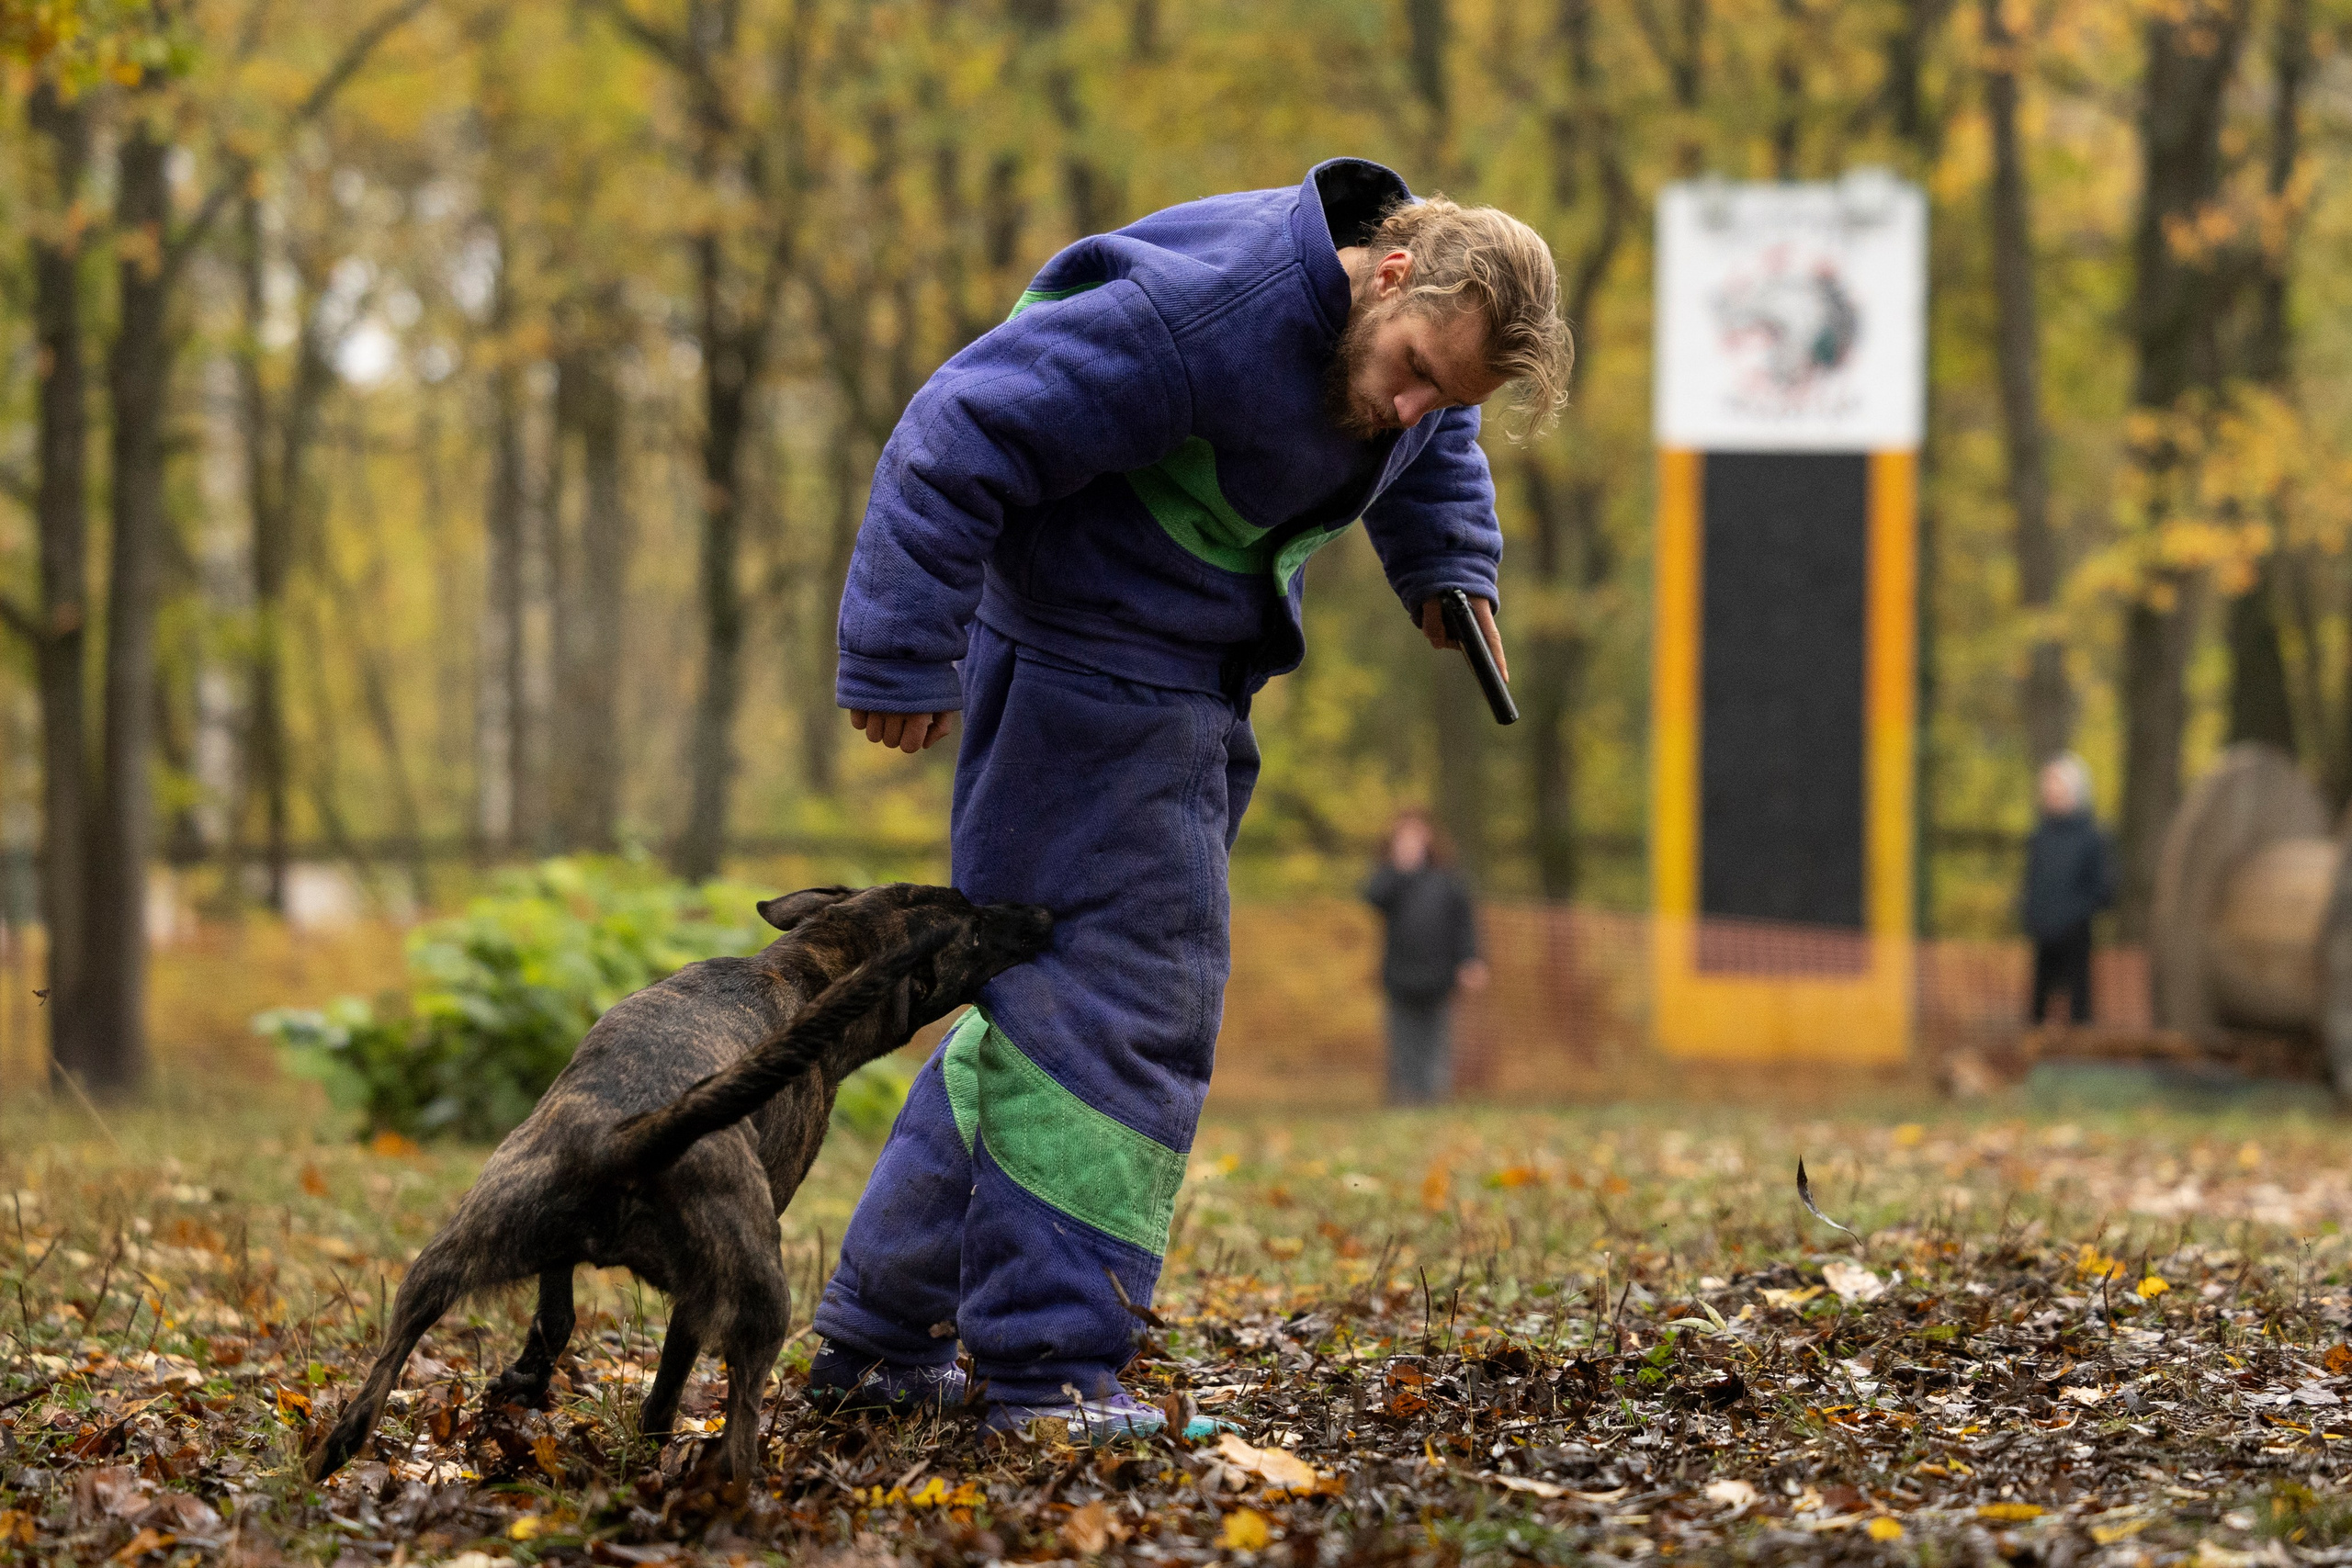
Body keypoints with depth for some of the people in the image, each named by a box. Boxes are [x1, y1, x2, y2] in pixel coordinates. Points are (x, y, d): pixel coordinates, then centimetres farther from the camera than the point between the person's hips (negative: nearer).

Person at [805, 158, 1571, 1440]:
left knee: (1047, 983, 13)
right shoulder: (1197, 316, -29)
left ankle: (880, 1334, 20)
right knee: (1112, 997, -13)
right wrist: (903, 664, -24)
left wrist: (1447, 570, 6)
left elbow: (1430, 448, 25)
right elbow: (958, 442, -27)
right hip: (1086, 654, -9)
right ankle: (1048, 1367, -12)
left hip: (1187, 683, 9)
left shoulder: (1410, 332, -1)